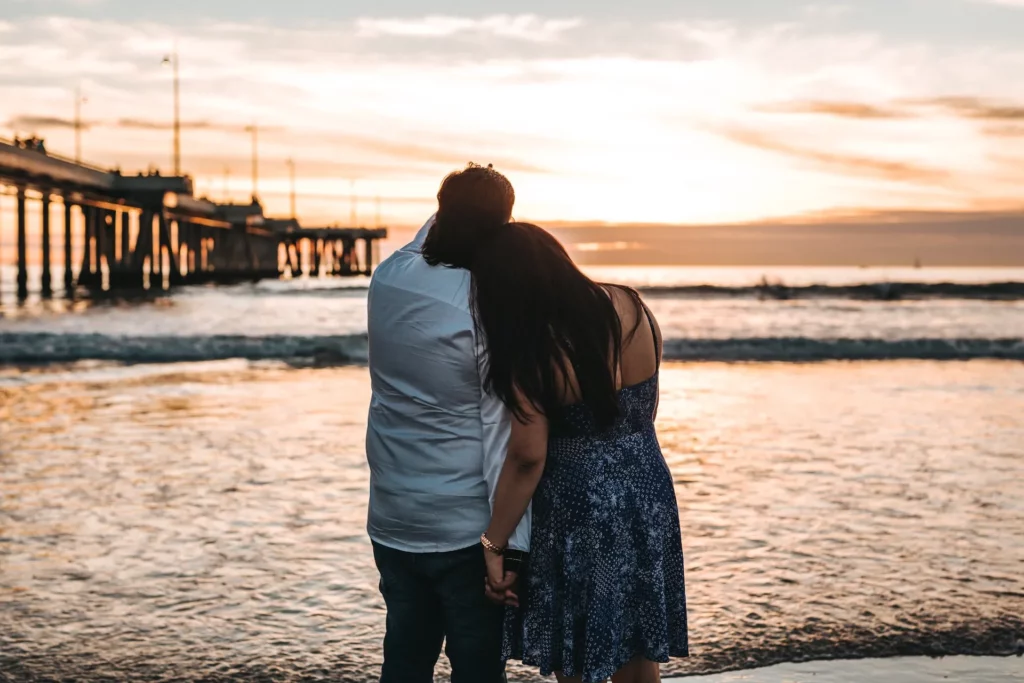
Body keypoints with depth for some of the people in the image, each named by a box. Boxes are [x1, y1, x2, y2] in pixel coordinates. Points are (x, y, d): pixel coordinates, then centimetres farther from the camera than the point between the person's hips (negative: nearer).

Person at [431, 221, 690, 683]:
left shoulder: (531, 351, -19)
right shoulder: (629, 306, -3)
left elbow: (528, 457, -20)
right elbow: (647, 406, 8)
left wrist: (493, 545, -13)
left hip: (579, 509, -6)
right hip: (648, 496, 6)